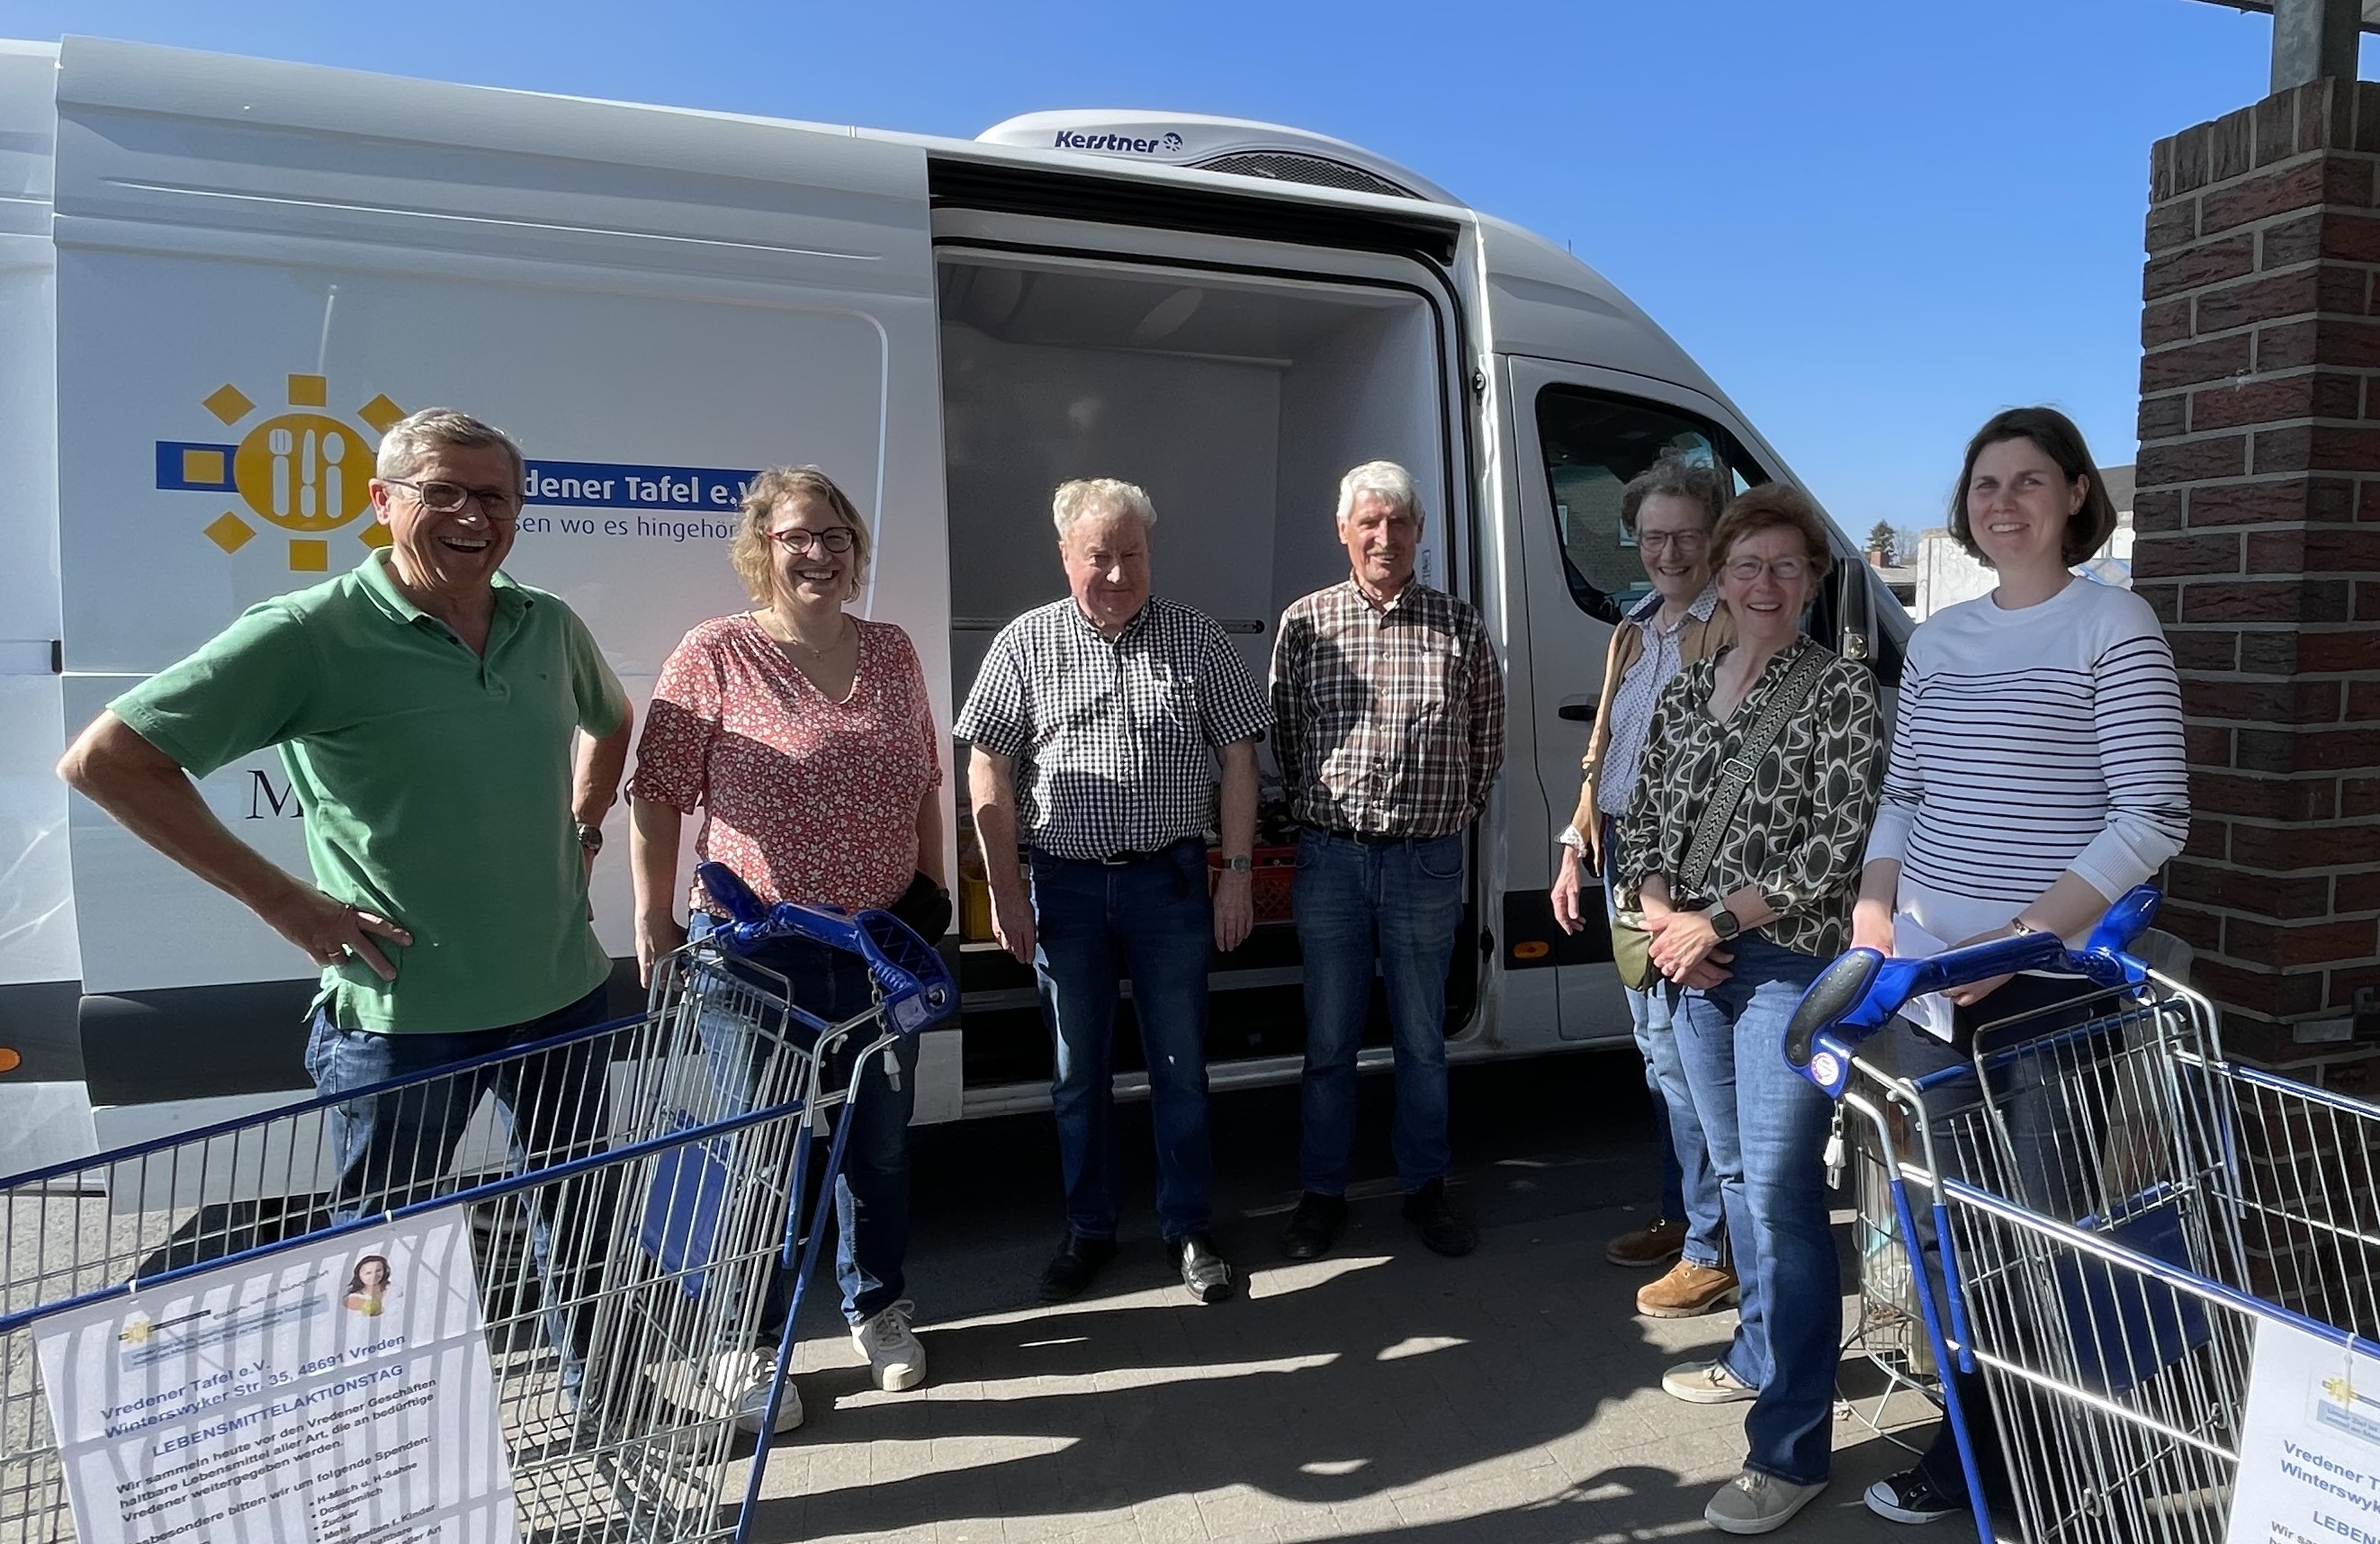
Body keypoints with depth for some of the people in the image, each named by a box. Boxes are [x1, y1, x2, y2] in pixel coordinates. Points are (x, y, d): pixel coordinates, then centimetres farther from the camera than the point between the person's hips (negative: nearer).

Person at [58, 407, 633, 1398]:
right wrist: (285, 901, -15)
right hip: (403, 1015, -5)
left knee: (576, 1210, 22)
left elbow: (612, 721, 24)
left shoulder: (549, 627, 2)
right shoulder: (309, 636, -14)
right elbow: (105, 759, -16)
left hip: (563, 997, 5)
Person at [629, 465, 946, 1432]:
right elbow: (656, 801, -8)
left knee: (881, 1141, 17)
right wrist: (654, 934, -8)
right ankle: (749, 1345, 30)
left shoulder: (890, 652, 6)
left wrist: (932, 890, 12)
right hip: (755, 952, -4)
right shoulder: (715, 655, -8)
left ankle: (876, 1306, 40)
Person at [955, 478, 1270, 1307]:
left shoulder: (1197, 638, 0)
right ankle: (1088, 1230, 28)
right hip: (1066, 881, 1)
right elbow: (988, 770, 0)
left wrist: (1237, 870, -2)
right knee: (1078, 1069, 12)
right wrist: (1005, 890, -3)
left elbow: (1238, 757, 2)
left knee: (1180, 1065, 9)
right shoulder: (1025, 644, -1)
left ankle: (1188, 1228, 25)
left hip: (1172, 877, 0)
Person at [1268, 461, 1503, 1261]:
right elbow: (1283, 735, 9)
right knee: (1328, 1040, 10)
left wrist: (1456, 813, 10)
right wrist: (1320, 809, 9)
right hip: (1330, 859, 0)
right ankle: (1322, 1193, 24)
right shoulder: (1304, 622, 1)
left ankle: (1425, 1187, 28)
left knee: (1422, 1038, 12)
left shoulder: (1459, 625, 1)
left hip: (1427, 863, 0)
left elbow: (1487, 734, 11)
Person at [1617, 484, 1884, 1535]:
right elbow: (1641, 822, 13)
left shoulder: (1841, 692, -6)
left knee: (1779, 1191, -6)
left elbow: (1843, 844, -14)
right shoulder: (1684, 694, 11)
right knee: (1734, 1171, 17)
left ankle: (1790, 1448, 3)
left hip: (1791, 963, -6)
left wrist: (1715, 920, -14)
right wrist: (1659, 913, -6)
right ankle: (1758, 1358, 36)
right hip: (1692, 967, 6)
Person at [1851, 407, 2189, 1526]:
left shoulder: (2112, 626, -5)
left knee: (2046, 1225, 3)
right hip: (1928, 973, 6)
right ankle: (1973, 1444, 29)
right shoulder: (1937, 639, 12)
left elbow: (2154, 819, -11)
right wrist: (1874, 908, 0)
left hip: (2052, 977, -6)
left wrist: (2021, 936, -18)